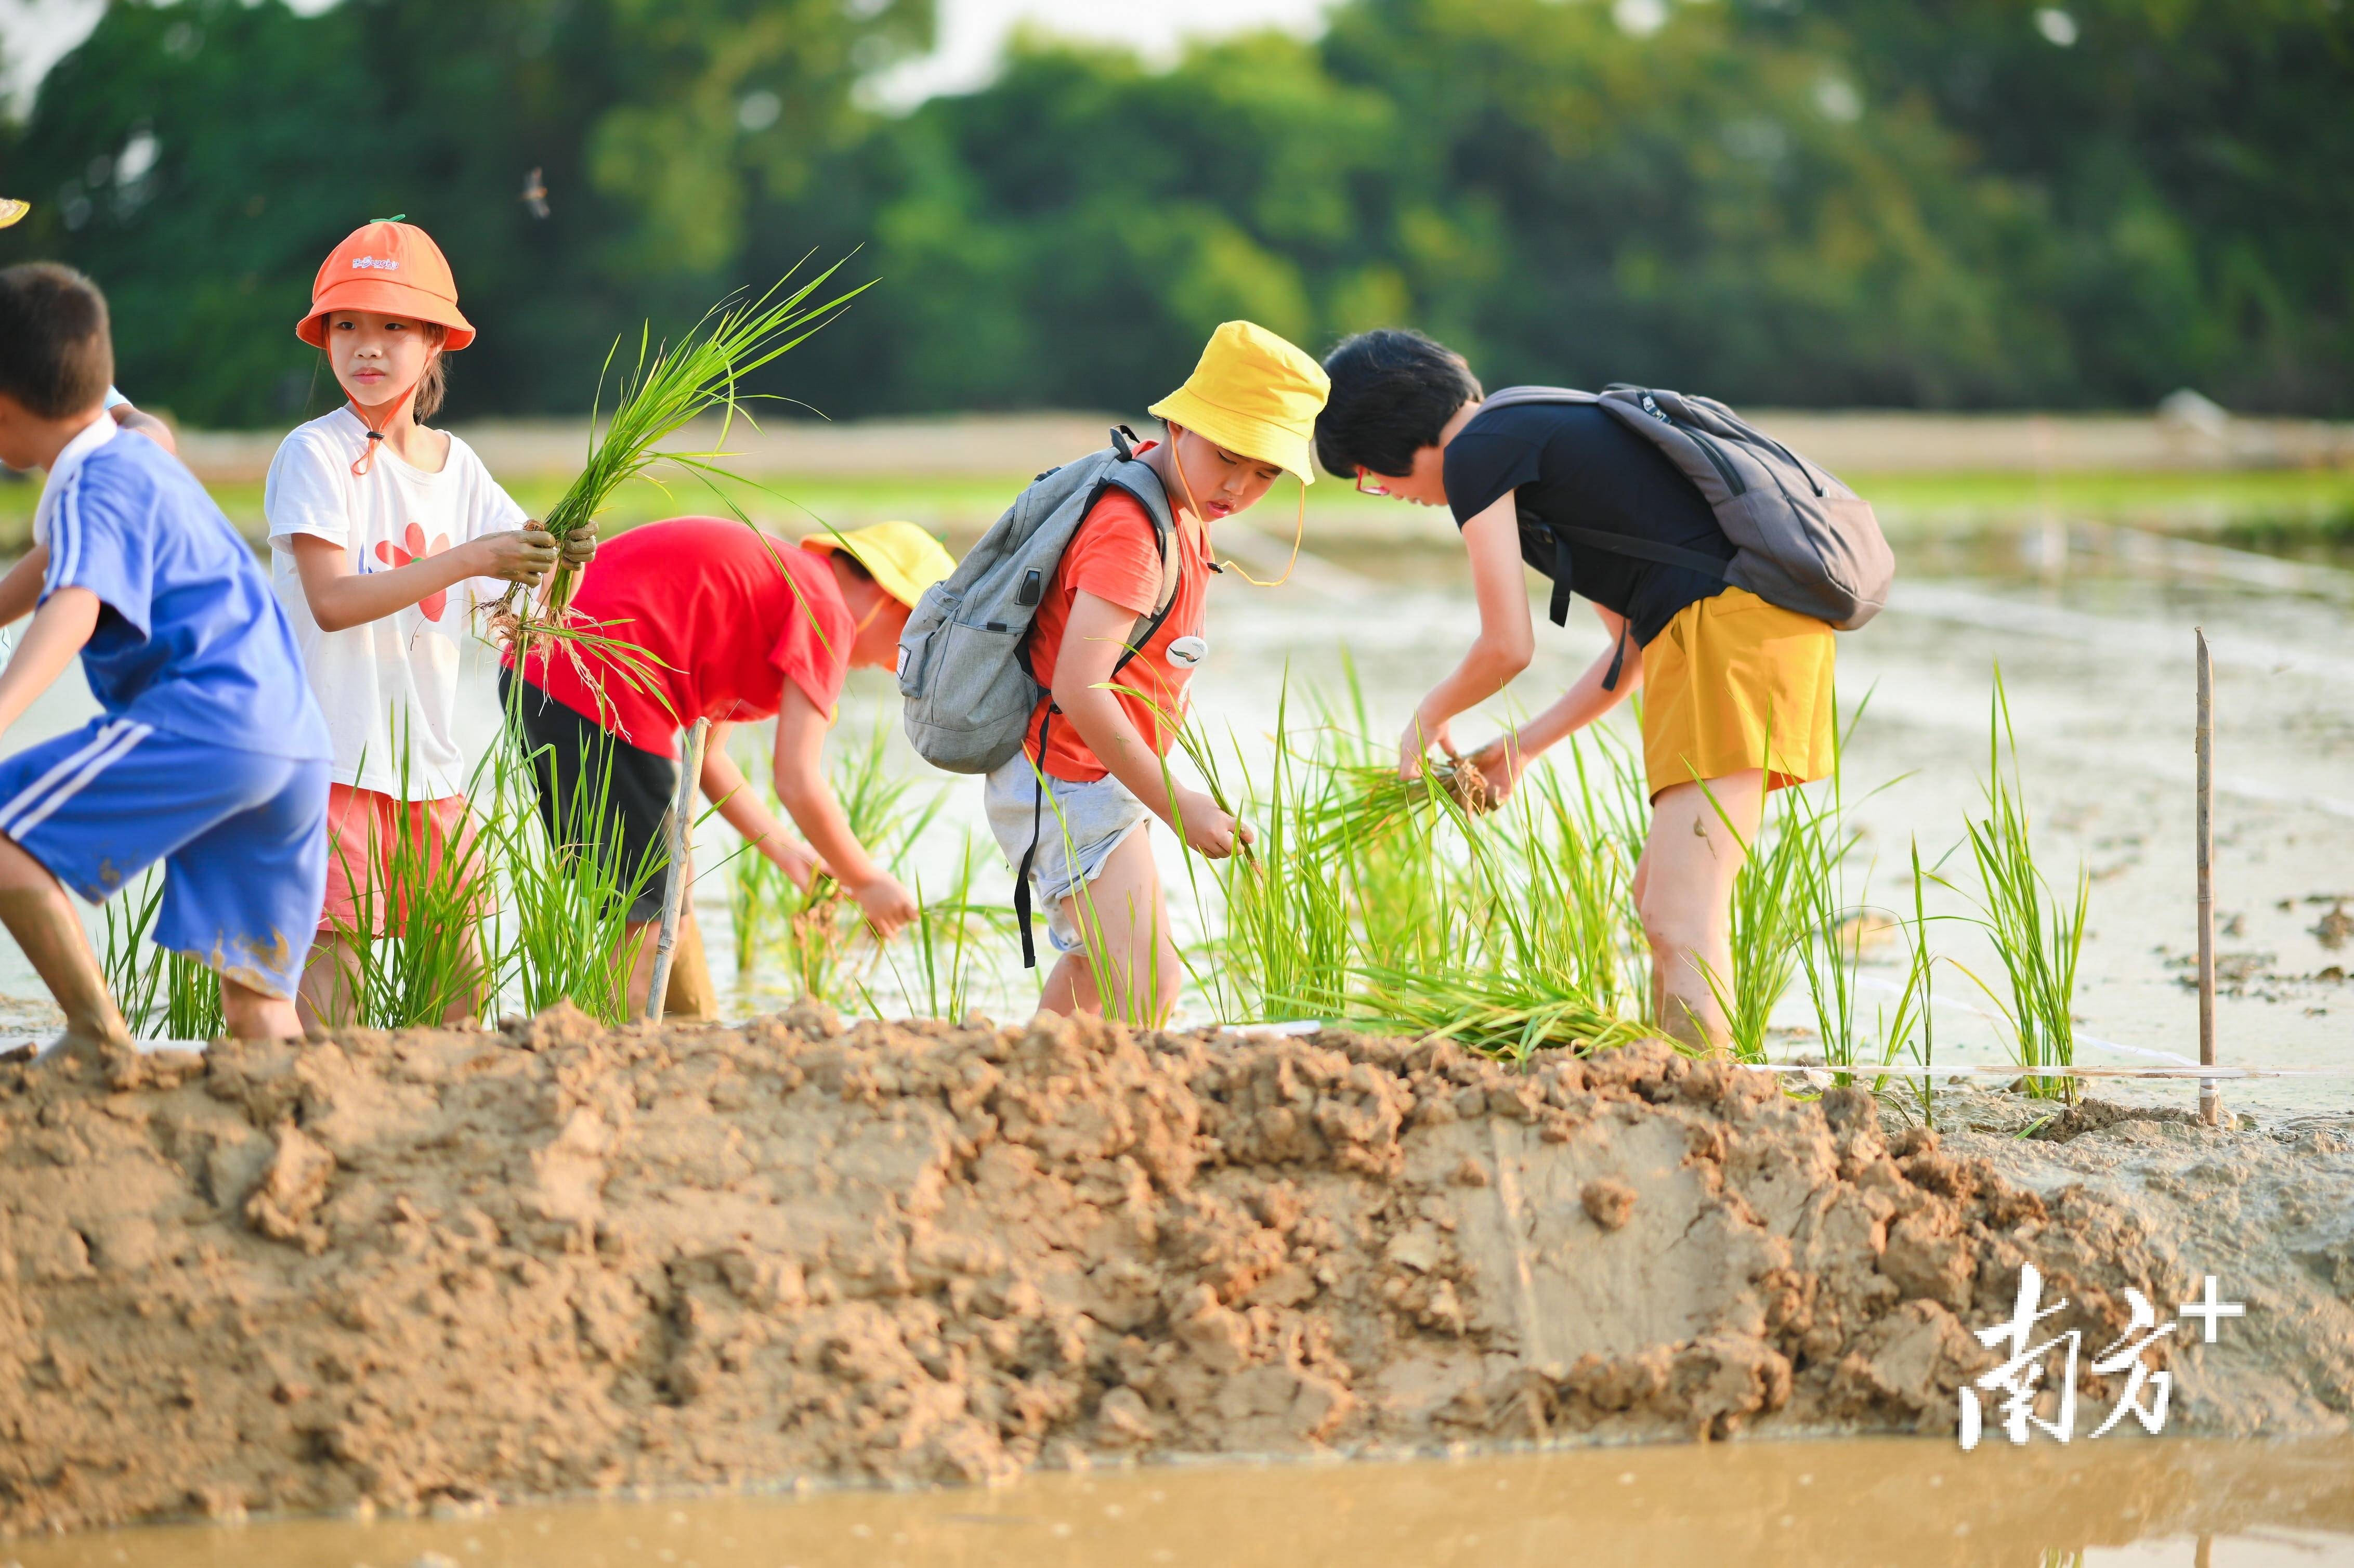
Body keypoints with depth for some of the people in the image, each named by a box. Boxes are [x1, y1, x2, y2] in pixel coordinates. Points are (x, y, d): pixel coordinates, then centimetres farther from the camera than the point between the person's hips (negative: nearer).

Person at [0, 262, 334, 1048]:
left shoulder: (94, 491, -6)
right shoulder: (140, 461, 24)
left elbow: (74, 609, -27)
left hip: (206, 721, -10)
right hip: (300, 745, 10)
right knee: (257, 1000, 9)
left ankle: (97, 1031, -12)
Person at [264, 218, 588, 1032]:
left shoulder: (457, 465, 10)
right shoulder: (314, 455, -8)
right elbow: (331, 601, -19)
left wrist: (559, 562, -12)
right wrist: (468, 559, -24)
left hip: (430, 763, 6)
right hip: (332, 755, -6)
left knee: (463, 981, 6)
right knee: (327, 967, -11)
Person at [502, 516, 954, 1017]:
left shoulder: (769, 579, 25)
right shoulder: (825, 611, -4)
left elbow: (707, 755, 28)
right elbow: (798, 782, -9)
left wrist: (788, 854, 28)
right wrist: (869, 883, 5)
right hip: (597, 687, -10)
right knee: (653, 916, -3)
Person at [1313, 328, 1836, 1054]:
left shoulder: (1478, 453, -2)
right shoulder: (1540, 437, 27)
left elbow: (1509, 646, -4)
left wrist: (1430, 717, 16)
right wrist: (1524, 747, 29)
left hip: (1728, 623, -10)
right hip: (1779, 621, 10)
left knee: (1680, 918, -15)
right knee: (1658, 895, 16)